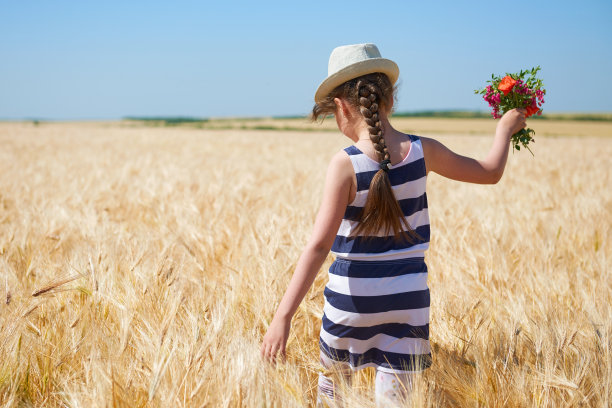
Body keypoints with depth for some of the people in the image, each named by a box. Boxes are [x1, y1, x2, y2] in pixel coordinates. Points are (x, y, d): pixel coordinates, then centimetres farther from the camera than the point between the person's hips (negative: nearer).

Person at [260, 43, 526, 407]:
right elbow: (491, 172, 9)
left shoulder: (346, 164, -16)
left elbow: (319, 246, -22)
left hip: (353, 298, -2)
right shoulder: (423, 152, -6)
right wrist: (505, 128, 29)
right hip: (407, 299, 3)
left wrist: (284, 315, -21)